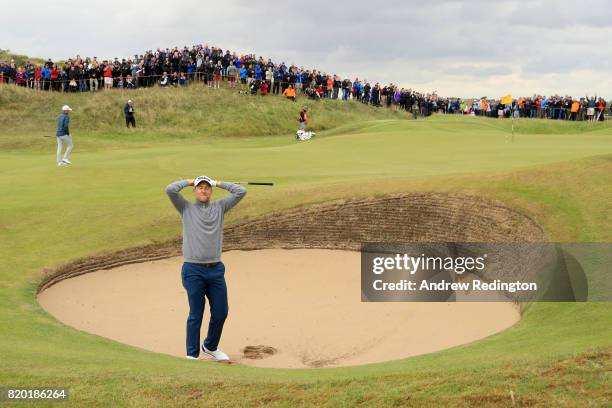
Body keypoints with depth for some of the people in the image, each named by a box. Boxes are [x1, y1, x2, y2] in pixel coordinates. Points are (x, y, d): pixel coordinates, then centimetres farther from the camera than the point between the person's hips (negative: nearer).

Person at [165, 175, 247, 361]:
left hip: (216, 270, 3)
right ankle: (192, 355, 15)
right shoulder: (186, 208, 7)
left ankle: (210, 346, 32)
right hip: (193, 271, -3)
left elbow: (241, 192, 5)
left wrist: (219, 183, 13)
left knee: (221, 312, 9)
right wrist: (188, 181, 7)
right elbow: (170, 190, -8)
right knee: (196, 315, 3)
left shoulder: (219, 207, 13)